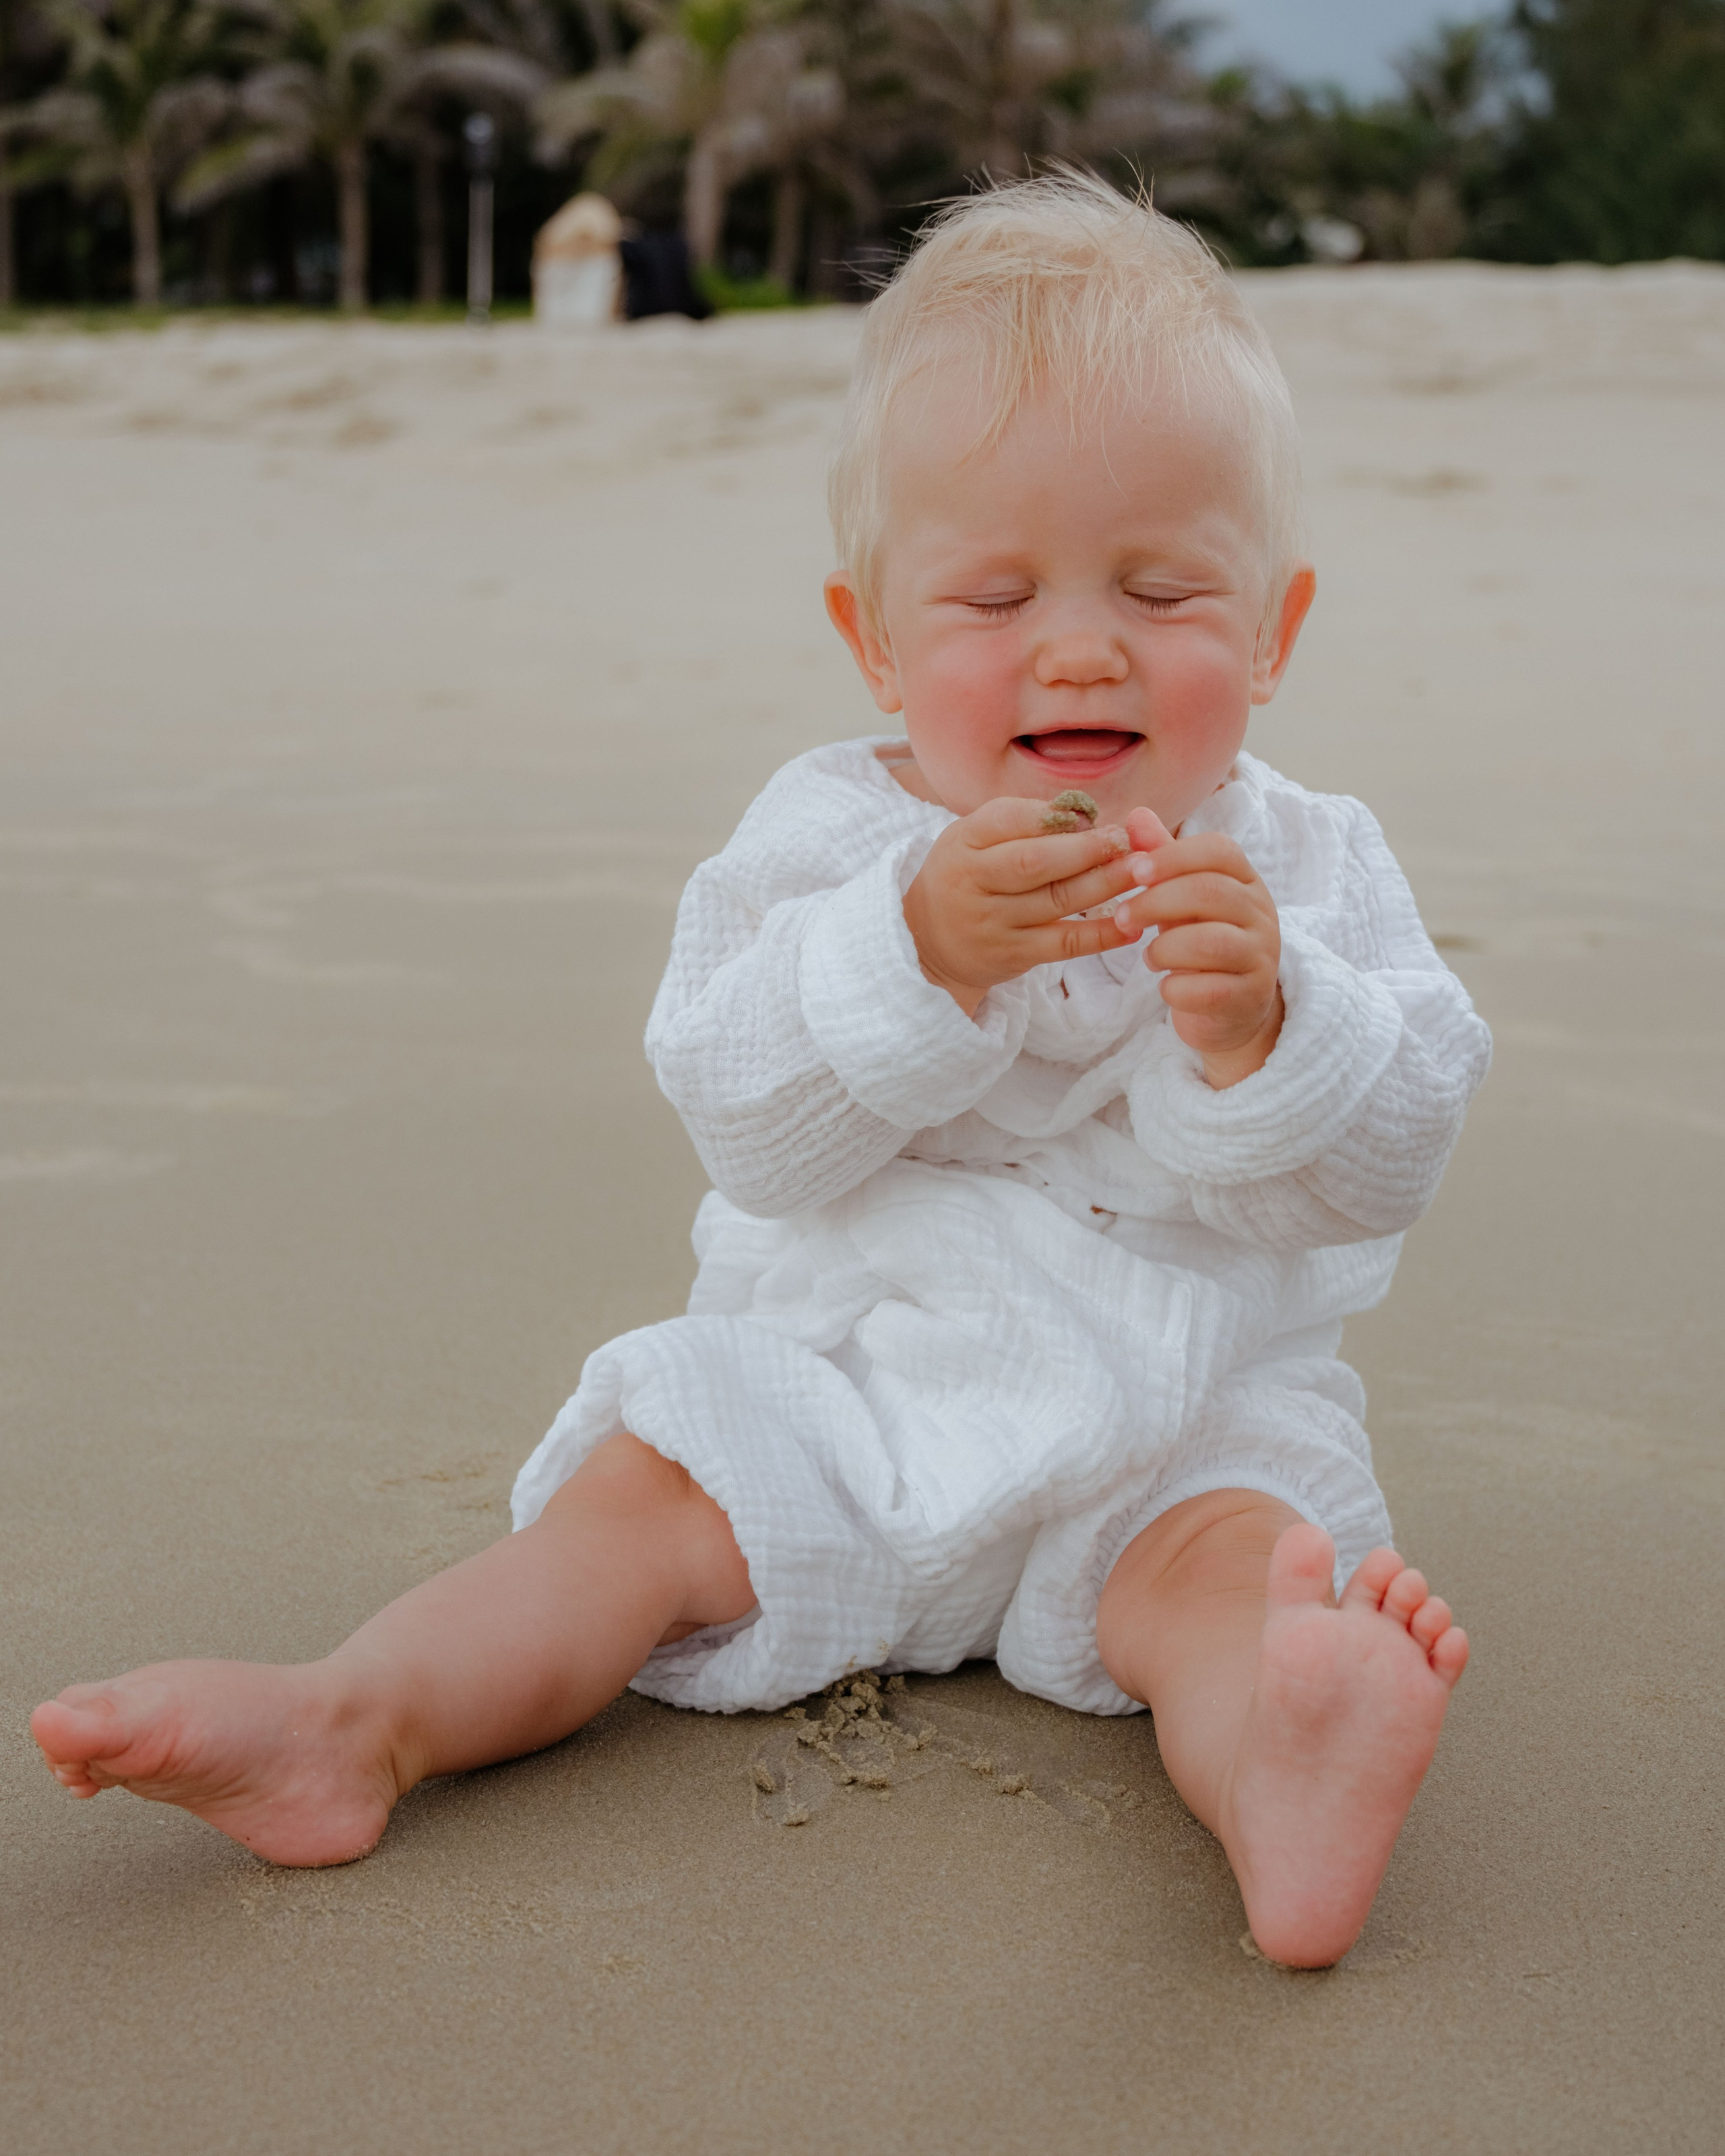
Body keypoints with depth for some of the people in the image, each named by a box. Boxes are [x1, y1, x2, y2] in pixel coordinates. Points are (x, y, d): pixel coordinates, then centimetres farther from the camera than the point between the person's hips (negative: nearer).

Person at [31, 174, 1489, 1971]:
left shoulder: (1311, 868, 0)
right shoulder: (823, 841, -2)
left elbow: (1389, 1163, -8)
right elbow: (747, 1127, -14)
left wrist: (1266, 1023, -29)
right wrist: (922, 950, -29)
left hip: (1175, 1421, -1)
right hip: (846, 1384, 2)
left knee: (1236, 1548, -28)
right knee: (641, 1492, -15)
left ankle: (1274, 1774, -54)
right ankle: (354, 1719, -24)